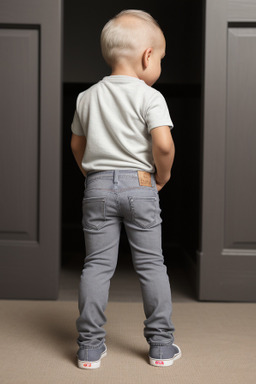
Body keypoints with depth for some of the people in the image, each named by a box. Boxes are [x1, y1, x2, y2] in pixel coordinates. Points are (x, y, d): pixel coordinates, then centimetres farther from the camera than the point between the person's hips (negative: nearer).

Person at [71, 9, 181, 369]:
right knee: (151, 264, 7)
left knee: (97, 265, 8)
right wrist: (163, 175, -2)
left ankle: (90, 346, 12)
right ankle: (161, 345, 16)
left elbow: (77, 144, 15)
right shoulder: (150, 97, -8)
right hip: (139, 185, -3)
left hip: (98, 186, 3)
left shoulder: (87, 97, 8)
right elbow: (163, 144, -20)